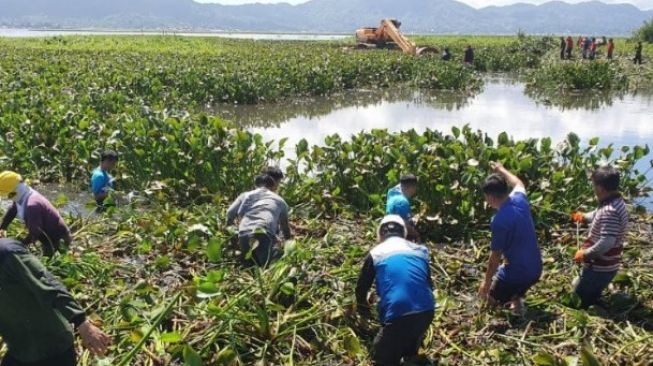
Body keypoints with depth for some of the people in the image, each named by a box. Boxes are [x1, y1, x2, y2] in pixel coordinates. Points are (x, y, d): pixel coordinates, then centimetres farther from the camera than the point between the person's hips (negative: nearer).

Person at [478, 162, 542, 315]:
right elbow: (519, 183, 20)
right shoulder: (520, 200, -6)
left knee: (491, 298, 18)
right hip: (535, 269, 7)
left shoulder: (499, 221, -24)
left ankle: (513, 299, -5)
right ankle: (517, 297, 11)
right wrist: (501, 169, 32)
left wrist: (486, 282, -4)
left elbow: (495, 257, -16)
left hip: (517, 272, -7)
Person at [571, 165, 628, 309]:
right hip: (605, 266, 10)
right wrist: (584, 217, 16)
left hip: (599, 268, -10)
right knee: (591, 299, 27)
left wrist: (584, 254, -23)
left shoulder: (609, 211, -30)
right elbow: (598, 215, 26)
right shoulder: (616, 202, 3)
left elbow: (606, 243, -34)